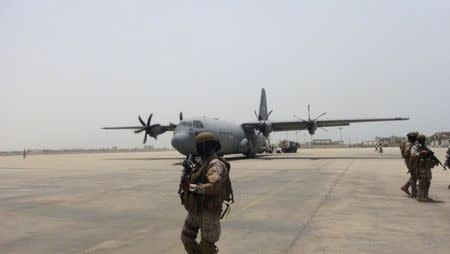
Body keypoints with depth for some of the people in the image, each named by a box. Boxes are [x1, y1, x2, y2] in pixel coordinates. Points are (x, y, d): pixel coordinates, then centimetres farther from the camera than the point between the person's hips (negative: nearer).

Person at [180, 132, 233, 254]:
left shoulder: (216, 165, -21)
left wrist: (192, 187, -28)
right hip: (195, 209, 9)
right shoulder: (201, 162, 7)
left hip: (209, 211, -9)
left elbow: (214, 187, -36)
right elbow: (195, 179, 21)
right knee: (186, 237, 16)